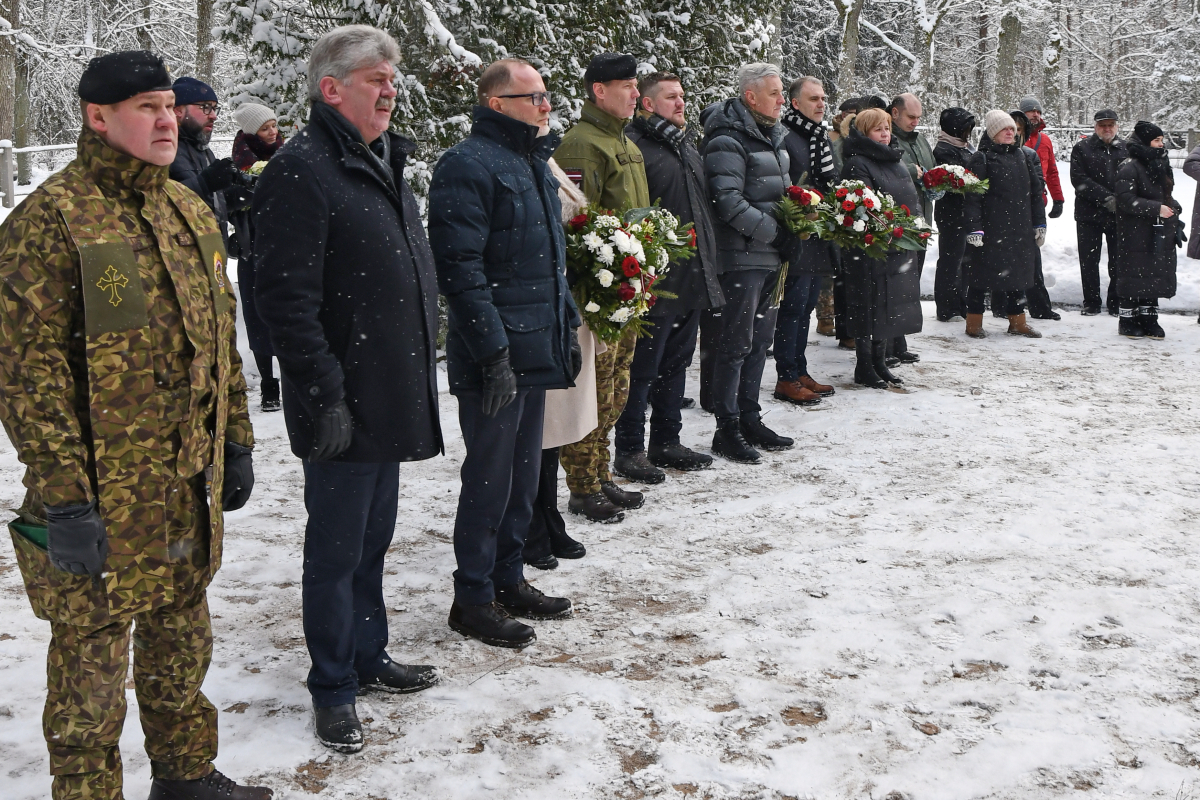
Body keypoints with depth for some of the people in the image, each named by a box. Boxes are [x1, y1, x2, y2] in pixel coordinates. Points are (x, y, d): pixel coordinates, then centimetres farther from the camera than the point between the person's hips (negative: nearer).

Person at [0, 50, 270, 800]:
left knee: (182, 632, 20)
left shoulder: (190, 211, 11)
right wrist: (62, 497, -19)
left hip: (190, 483, 7)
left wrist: (235, 441, 15)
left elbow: (221, 339, 17)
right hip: (104, 494, -7)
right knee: (92, 652, 4)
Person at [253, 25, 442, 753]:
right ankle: (333, 688, 19)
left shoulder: (387, 164, 13)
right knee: (337, 549, 5)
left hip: (392, 397, 9)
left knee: (373, 538, 20)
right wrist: (326, 398, -21)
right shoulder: (302, 173, -16)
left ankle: (368, 657, 35)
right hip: (346, 406, -8)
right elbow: (288, 300, -20)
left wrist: (422, 368, 20)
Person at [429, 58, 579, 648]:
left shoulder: (534, 162, 16)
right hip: (494, 358, -9)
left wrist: (567, 327, 19)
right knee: (490, 477, -1)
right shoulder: (468, 166, -14)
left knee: (523, 473, 16)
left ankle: (508, 579, 29)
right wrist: (493, 351, -23)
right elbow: (461, 267, -20)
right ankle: (474, 599, 12)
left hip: (535, 351, 9)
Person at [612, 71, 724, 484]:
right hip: (656, 279, -9)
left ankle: (666, 441, 27)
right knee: (643, 367, -2)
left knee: (677, 362, 16)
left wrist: (708, 262, 21)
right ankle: (630, 450, 8)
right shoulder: (635, 145, -11)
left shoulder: (687, 143, 19)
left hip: (693, 278, 9)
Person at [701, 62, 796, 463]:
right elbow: (729, 203, -21)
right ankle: (727, 430, 4)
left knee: (759, 342, 15)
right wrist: (777, 232, -19)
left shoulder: (773, 136, 16)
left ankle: (749, 420, 25)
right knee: (736, 345, -4)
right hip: (742, 257, -9)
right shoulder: (728, 141, -13)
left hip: (770, 257, 9)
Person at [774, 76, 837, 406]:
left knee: (806, 307, 14)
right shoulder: (785, 138, -12)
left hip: (820, 240, 9)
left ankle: (800, 372, 22)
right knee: (793, 308, -4)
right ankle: (787, 379, 2)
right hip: (797, 240, -9)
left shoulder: (822, 138, 17)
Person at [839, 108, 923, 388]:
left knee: (889, 307, 13)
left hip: (900, 248, 9)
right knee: (869, 307, -3)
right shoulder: (858, 164, -11)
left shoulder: (896, 162, 18)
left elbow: (912, 197, 21)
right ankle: (864, 368, 7)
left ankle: (879, 363, 24)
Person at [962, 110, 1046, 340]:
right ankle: (974, 322, 10)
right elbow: (973, 197, -10)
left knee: (1018, 273, 11)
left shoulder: (1022, 156, 14)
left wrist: (1039, 223, 13)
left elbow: (1035, 191, 17)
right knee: (982, 274, 0)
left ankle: (1017, 321, 20)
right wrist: (974, 228, -18)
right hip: (990, 229, -6)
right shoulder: (981, 159, -4)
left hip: (1020, 229, 6)